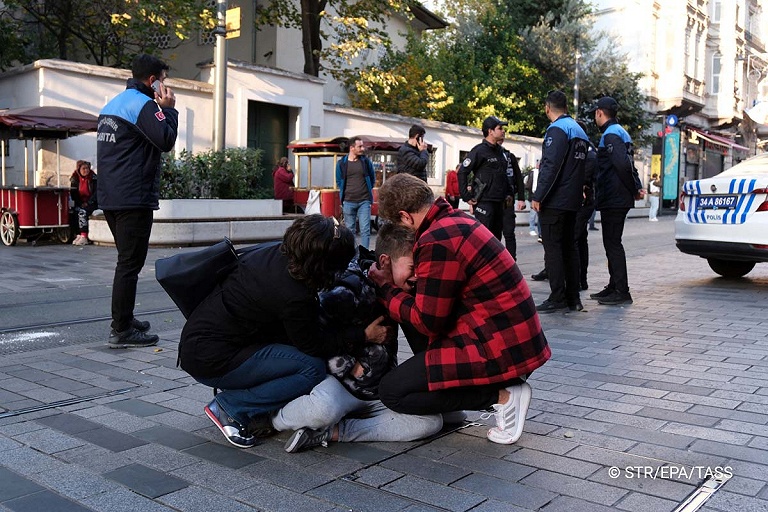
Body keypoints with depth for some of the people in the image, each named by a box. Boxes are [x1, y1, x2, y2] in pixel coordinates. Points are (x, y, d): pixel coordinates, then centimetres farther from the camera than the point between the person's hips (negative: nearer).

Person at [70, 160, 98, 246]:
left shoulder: (93, 177, -6)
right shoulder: (75, 178, 4)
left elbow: (96, 192, -10)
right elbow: (73, 194, 5)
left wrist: (88, 203, -18)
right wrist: (79, 204, -10)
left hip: (92, 202, -4)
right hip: (80, 203, 4)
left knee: (82, 211, -29)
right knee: (75, 211, -25)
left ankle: (84, 237, -31)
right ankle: (79, 235, -23)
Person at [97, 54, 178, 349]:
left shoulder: (113, 104, 19)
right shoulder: (143, 104, -10)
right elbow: (166, 141, -18)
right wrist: (168, 109, -6)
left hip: (110, 197, 10)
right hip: (133, 199, -10)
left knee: (127, 260, 19)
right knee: (130, 264, -6)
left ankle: (124, 320, 27)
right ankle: (121, 331, -4)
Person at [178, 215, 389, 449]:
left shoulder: (272, 252, -2)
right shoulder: (294, 297, -26)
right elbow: (316, 345, -8)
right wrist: (364, 334, -1)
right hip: (210, 362, -9)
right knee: (313, 368, -15)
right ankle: (230, 408, -5)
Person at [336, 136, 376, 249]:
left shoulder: (366, 161, 3)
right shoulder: (341, 163, 1)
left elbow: (372, 178, 15)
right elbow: (339, 181, 13)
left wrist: (367, 190, 12)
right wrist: (345, 192, 7)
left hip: (364, 201, 0)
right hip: (348, 201, 0)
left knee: (365, 230, -5)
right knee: (349, 230, 8)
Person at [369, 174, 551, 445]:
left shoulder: (436, 241, -20)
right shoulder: (459, 220, 10)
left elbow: (428, 322, -14)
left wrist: (386, 287, -1)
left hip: (499, 348, -10)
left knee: (392, 391, -4)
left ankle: (502, 395, -4)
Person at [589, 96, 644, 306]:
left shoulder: (610, 135, -14)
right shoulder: (620, 132, 20)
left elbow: (623, 164, -26)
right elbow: (626, 164, 22)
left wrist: (634, 189, -16)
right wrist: (637, 188, 15)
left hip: (613, 200, -10)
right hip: (618, 199, 10)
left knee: (613, 244, -7)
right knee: (612, 243, 16)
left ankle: (622, 292, -4)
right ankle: (614, 287, 24)